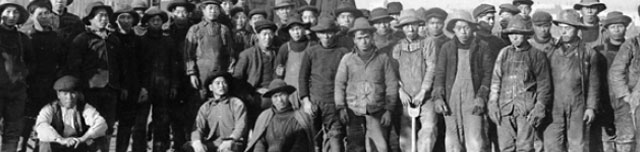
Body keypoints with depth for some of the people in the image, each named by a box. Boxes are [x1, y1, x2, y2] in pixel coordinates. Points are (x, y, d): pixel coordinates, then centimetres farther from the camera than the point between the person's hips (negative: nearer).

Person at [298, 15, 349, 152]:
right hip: (314, 102, 1)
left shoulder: (343, 52, 5)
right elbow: (303, 77, 8)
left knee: (335, 137, -9)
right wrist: (305, 100, -1)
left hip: (334, 103, -1)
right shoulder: (310, 52, 8)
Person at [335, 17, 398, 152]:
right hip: (353, 112, 1)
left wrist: (389, 110, 0)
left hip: (376, 112, -1)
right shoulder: (347, 59, 9)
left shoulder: (383, 58, 7)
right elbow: (339, 84, 8)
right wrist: (341, 108, -2)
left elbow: (392, 85, 6)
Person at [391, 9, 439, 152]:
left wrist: (423, 92, -11)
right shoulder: (397, 48, 12)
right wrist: (400, 90, -9)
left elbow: (431, 68, -3)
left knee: (429, 128, -20)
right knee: (405, 134, 0)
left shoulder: (428, 43, 5)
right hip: (405, 98, 2)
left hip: (425, 96, -2)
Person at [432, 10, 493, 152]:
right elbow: (439, 74, 10)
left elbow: (488, 74, 3)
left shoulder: (483, 47, 5)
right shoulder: (446, 48, 11)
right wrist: (438, 98, -2)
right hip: (451, 98, 3)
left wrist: (481, 97, -8)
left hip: (473, 97, -2)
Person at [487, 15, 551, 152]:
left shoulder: (536, 54, 4)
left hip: (526, 109, -3)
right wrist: (493, 104, 5)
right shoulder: (504, 53, 13)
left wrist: (540, 108, -4)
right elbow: (496, 80, 13)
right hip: (504, 108, 3)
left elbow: (544, 84, 4)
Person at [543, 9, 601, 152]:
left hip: (578, 108, -1)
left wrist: (591, 107, -3)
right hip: (555, 107, 1)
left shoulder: (588, 52, 4)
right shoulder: (552, 51, 8)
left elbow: (594, 83, 3)